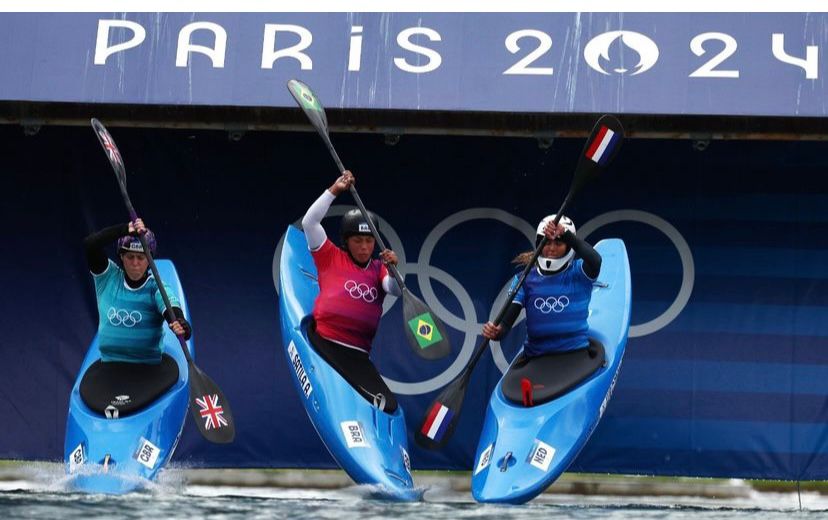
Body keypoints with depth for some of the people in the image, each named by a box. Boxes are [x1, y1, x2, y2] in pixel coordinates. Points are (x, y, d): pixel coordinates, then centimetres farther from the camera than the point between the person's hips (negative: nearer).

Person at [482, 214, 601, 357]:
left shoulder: (578, 273, 2)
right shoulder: (525, 279, 7)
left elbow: (595, 260, -22)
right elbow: (506, 322, -1)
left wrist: (564, 233, -31)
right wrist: (496, 332, -24)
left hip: (576, 354, -2)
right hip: (536, 355, 2)